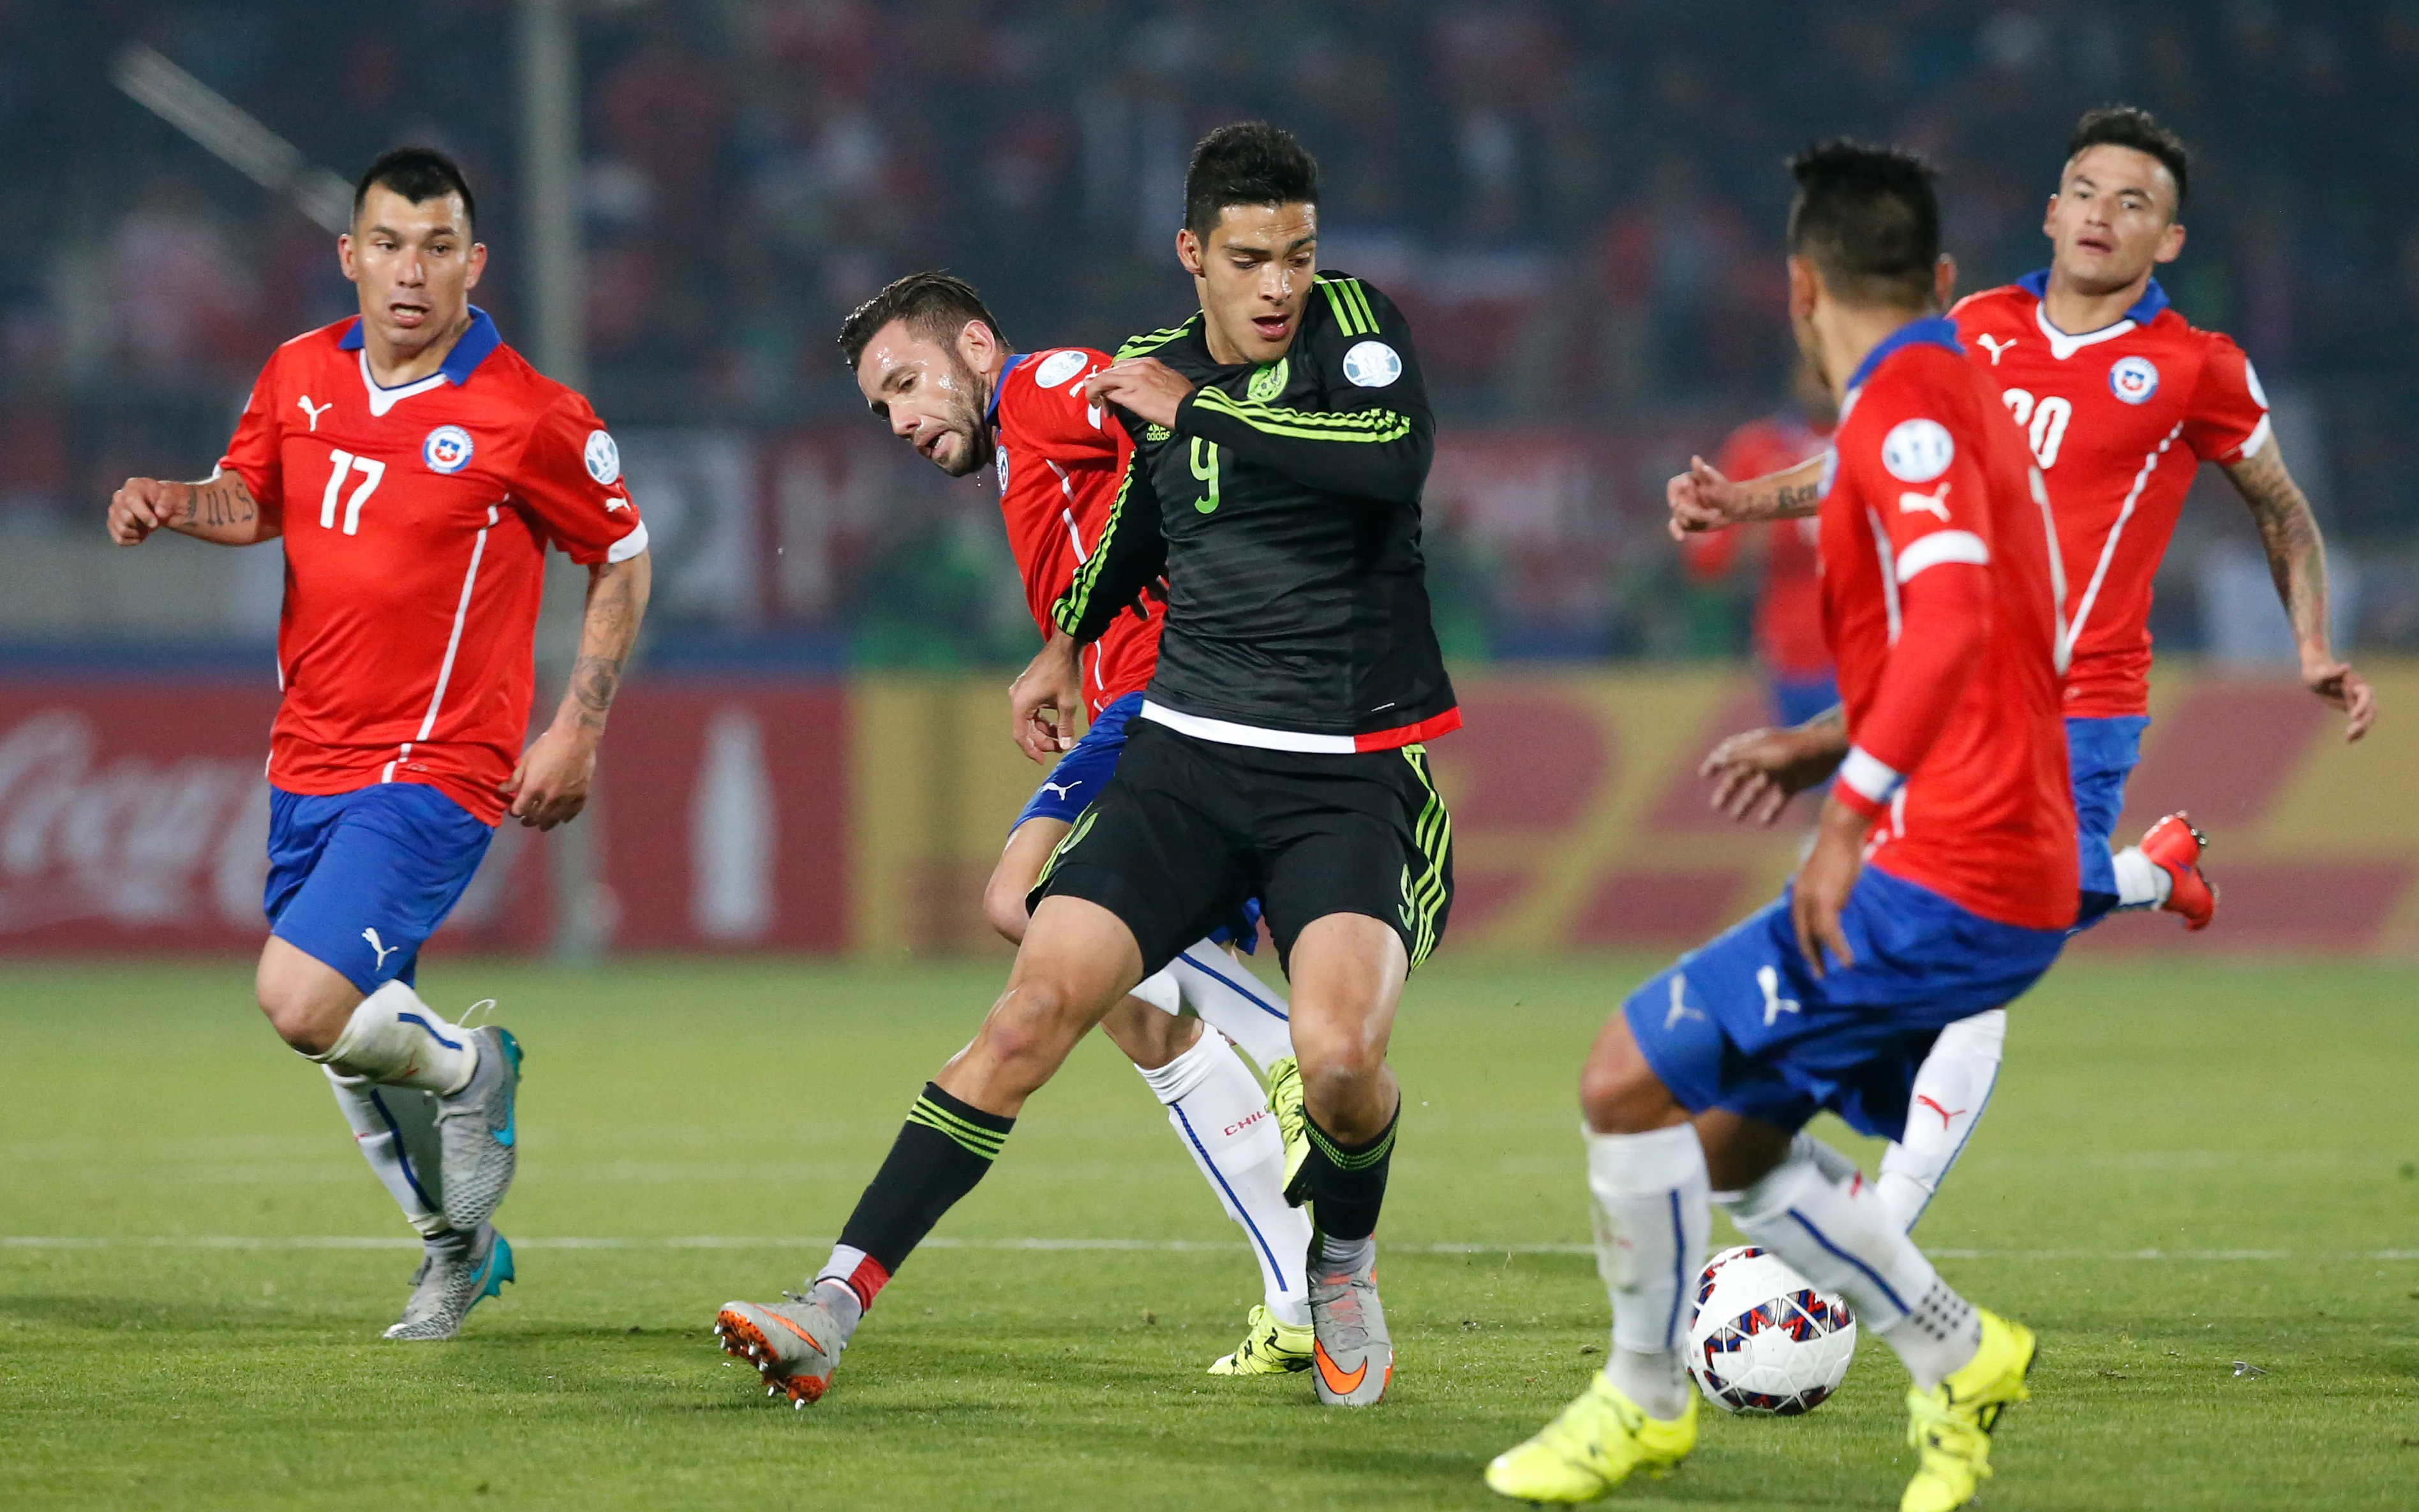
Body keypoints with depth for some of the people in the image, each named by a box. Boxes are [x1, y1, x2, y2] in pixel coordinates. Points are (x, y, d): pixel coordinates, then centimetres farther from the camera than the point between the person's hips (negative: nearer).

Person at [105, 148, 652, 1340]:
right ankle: (457, 1245, 37)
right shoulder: (301, 374, 3)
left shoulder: (530, 418, -11)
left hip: (434, 772, -6)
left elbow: (622, 559, 1)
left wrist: (578, 729, -5)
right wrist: (179, 504, -6)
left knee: (303, 1002, -23)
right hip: (309, 762, 6)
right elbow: (253, 499, 17)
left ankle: (466, 1069, 7)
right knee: (348, 1035, 15)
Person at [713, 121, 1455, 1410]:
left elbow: (1400, 457, -26)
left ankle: (1343, 1266, 10)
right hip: (1185, 758, 4)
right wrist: (1069, 636, 39)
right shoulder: (1158, 369, 8)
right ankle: (835, 1304, -12)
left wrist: (1200, 408, -18)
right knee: (1030, 1015, -12)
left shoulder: (1352, 323, -5)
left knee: (1339, 1060, -24)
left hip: (1350, 779, -4)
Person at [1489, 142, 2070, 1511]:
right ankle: (1958, 1358, 14)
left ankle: (1645, 1399, 6)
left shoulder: (1906, 407, -12)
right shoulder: (1971, 400, 18)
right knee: (1729, 1139, 15)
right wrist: (1836, 746, 36)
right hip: (2016, 881, 10)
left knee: (1630, 1078, -6)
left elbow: (1953, 623, -27)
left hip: (1942, 881, -10)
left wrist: (1850, 814, -28)